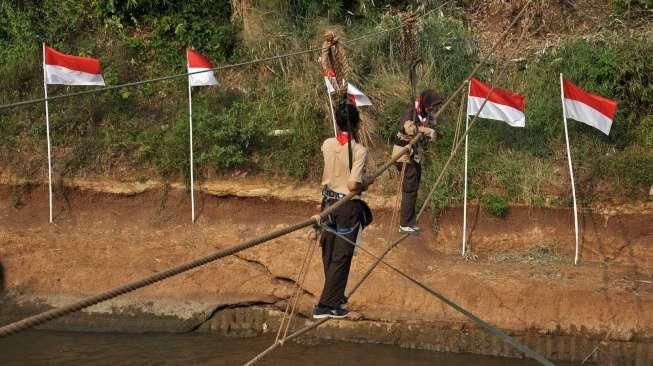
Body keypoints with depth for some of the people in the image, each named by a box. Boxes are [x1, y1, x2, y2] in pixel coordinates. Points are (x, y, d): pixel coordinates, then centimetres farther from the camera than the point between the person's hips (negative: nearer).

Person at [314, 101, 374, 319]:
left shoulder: (327, 145, -2)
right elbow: (353, 185, -22)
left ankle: (336, 296, 34)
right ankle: (327, 306, 0)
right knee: (341, 257, 1)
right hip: (348, 206, -6)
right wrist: (368, 180, -2)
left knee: (329, 253, 18)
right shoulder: (359, 151, -18)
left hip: (329, 203, 6)